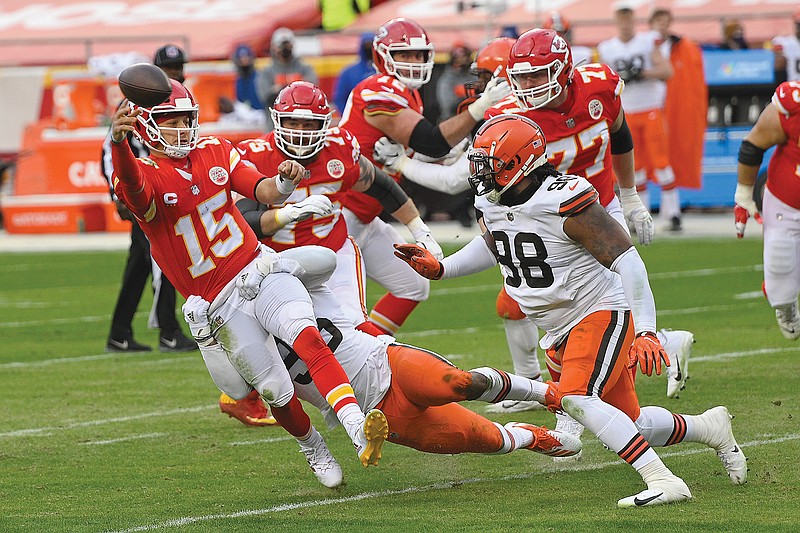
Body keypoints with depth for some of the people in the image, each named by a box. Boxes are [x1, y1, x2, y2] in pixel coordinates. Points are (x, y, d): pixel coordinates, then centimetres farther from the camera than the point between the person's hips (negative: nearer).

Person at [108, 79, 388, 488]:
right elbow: (130, 185, -34)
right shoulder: (145, 178, -9)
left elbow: (265, 193, 5)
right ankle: (312, 449, 28)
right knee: (276, 392, -2)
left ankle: (359, 431, -38)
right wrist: (118, 142, -58)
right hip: (220, 305, -3)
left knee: (309, 338, -25)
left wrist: (284, 182, -21)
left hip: (260, 270, 3)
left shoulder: (214, 152, 8)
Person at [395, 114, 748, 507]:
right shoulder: (490, 202, 0)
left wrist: (646, 331, -30)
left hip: (601, 315, -8)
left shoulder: (564, 202, -24)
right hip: (560, 333, 8)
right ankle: (709, 428, 34)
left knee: (576, 399, -29)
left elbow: (627, 261, -24)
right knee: (630, 425, 10)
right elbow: (492, 247, 24)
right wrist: (438, 268, 9)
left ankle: (663, 481, -28)